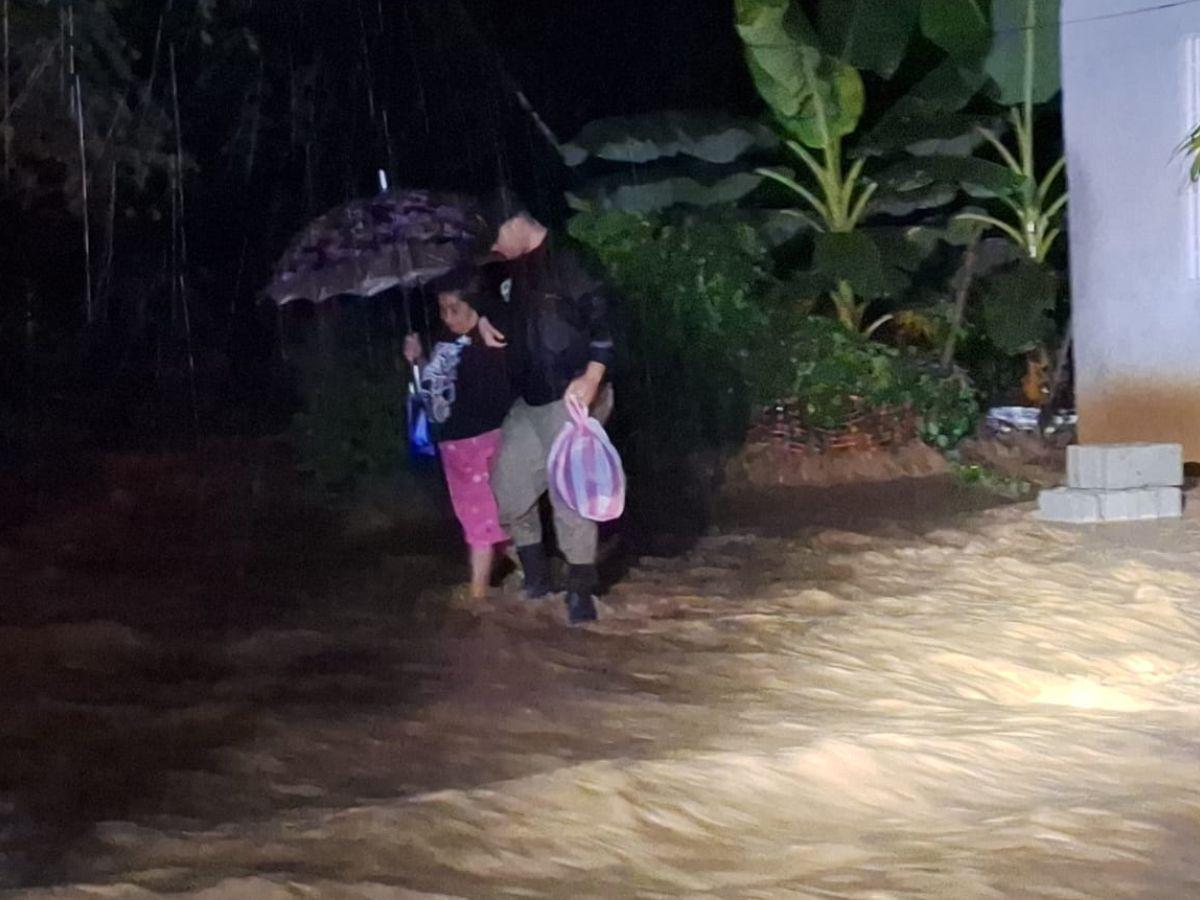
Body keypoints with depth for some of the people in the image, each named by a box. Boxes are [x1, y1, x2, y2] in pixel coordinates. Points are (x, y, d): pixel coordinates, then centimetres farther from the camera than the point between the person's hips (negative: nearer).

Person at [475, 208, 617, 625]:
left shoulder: (568, 263, -13)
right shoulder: (505, 270, 11)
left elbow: (603, 318, -17)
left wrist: (593, 376, -24)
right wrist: (483, 319, 11)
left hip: (570, 399, -8)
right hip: (527, 402, 8)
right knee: (507, 486, 10)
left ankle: (581, 590, 1)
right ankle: (535, 574, 26)